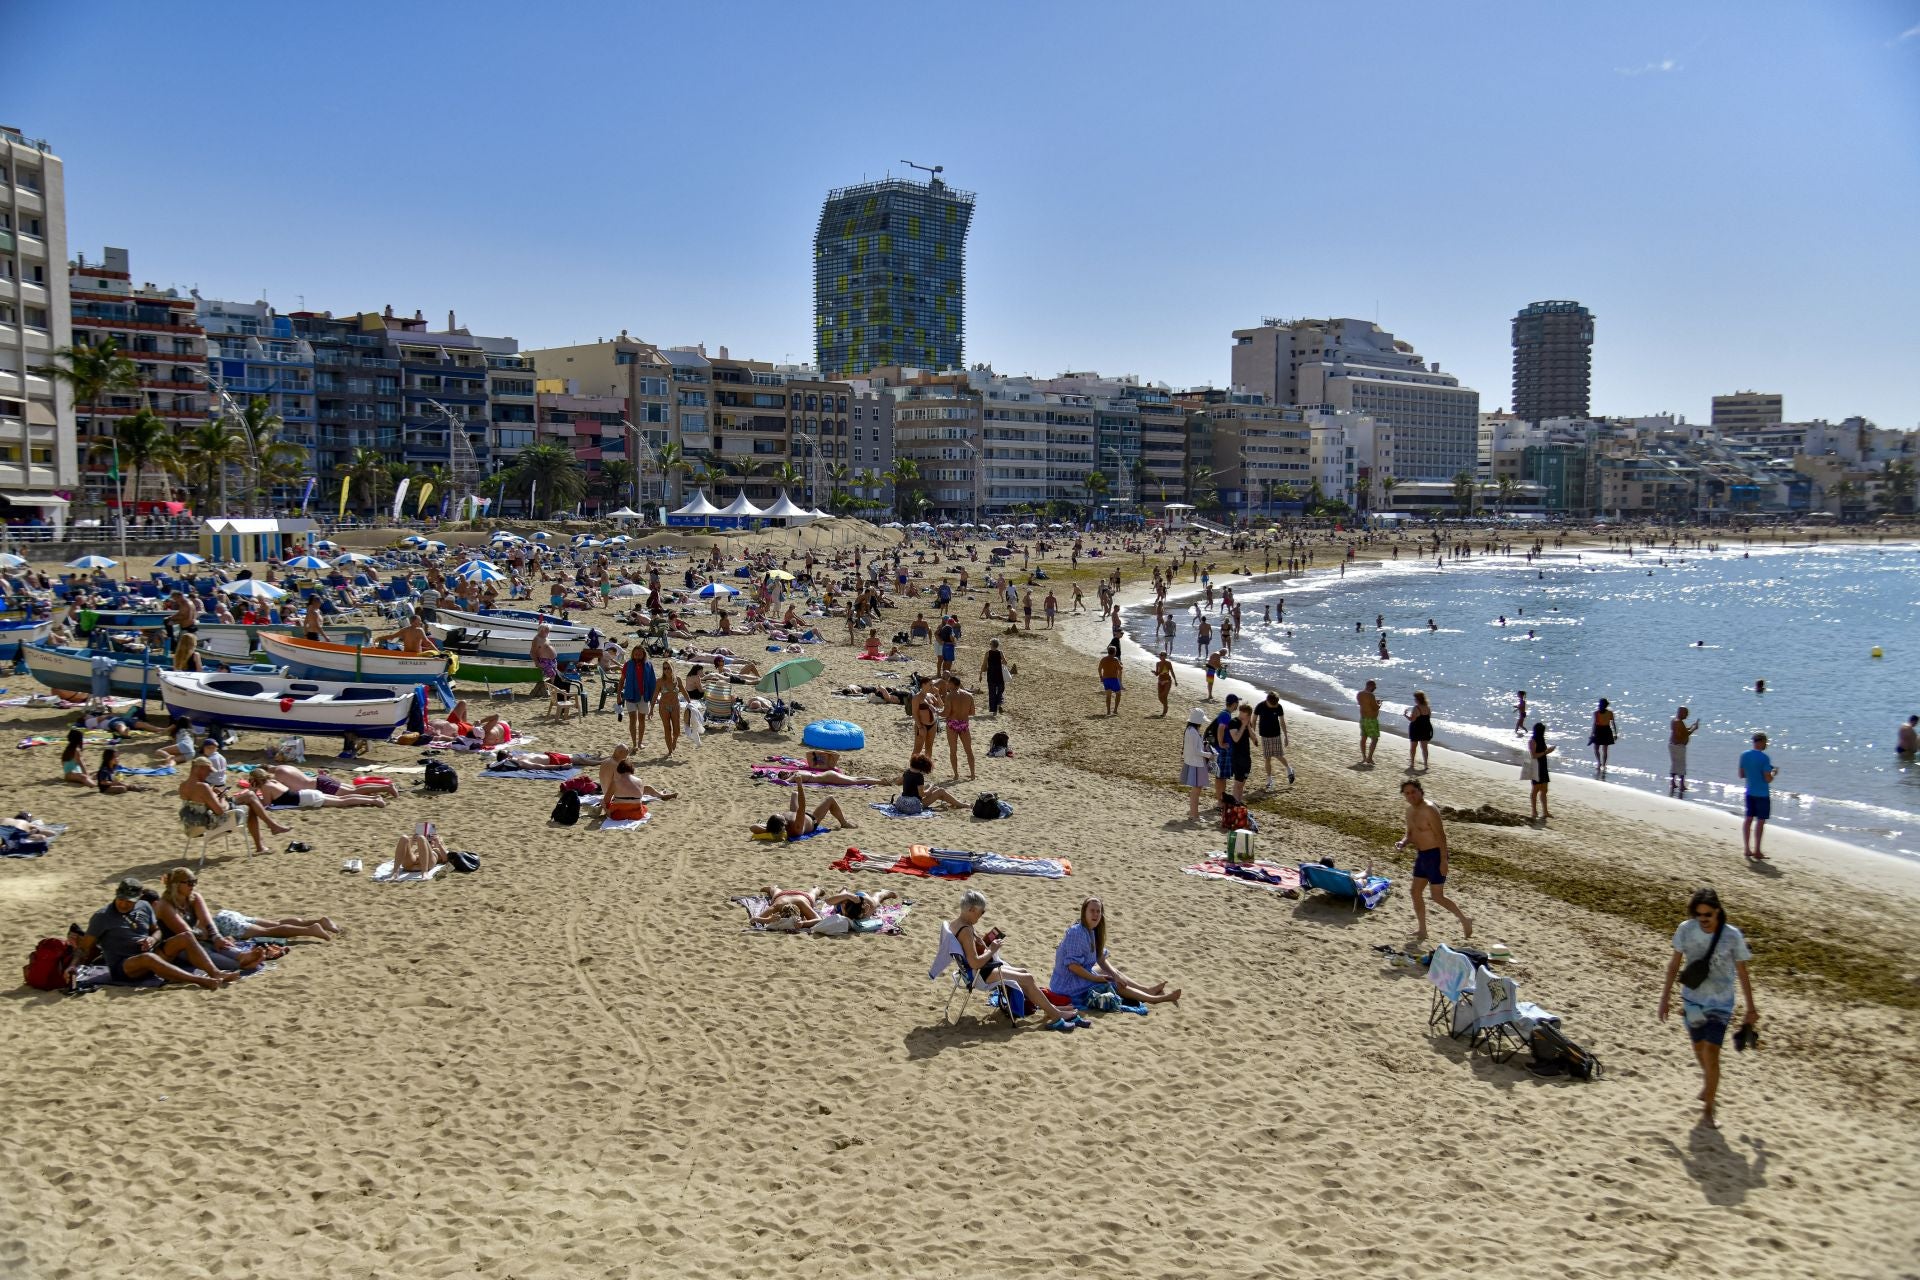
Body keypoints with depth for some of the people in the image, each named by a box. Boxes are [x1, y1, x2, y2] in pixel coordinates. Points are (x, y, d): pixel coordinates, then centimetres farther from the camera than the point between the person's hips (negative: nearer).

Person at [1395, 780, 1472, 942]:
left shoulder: (1429, 810, -20)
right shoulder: (1410, 810, 7)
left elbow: (1441, 835, -21)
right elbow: (1410, 833, 16)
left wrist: (1444, 860, -24)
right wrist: (1403, 842, -6)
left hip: (1434, 855, -9)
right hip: (1421, 856, 9)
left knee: (1437, 897, -3)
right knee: (1416, 892, 11)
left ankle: (1464, 919, 16)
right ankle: (1422, 930, 22)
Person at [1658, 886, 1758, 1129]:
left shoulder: (1732, 936, -17)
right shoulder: (1686, 929, -12)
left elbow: (1742, 973, -4)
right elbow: (1674, 963, 2)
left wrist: (1751, 1008, 3)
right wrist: (1665, 996, 4)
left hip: (1719, 1004, -3)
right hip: (1692, 1000, 3)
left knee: (1711, 1052, -11)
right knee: (1699, 1049, 18)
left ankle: (1708, 1110, -2)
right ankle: (1711, 1085, 48)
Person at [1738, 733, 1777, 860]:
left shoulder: (1744, 755, 2)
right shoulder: (1764, 758, -17)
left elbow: (1741, 775, 9)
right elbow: (1768, 779, -17)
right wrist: (1774, 773, 2)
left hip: (1750, 792, 6)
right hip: (1762, 794, -6)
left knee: (1749, 819, 12)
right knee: (1760, 821, 1)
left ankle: (1746, 848, 15)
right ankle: (1756, 851, 4)